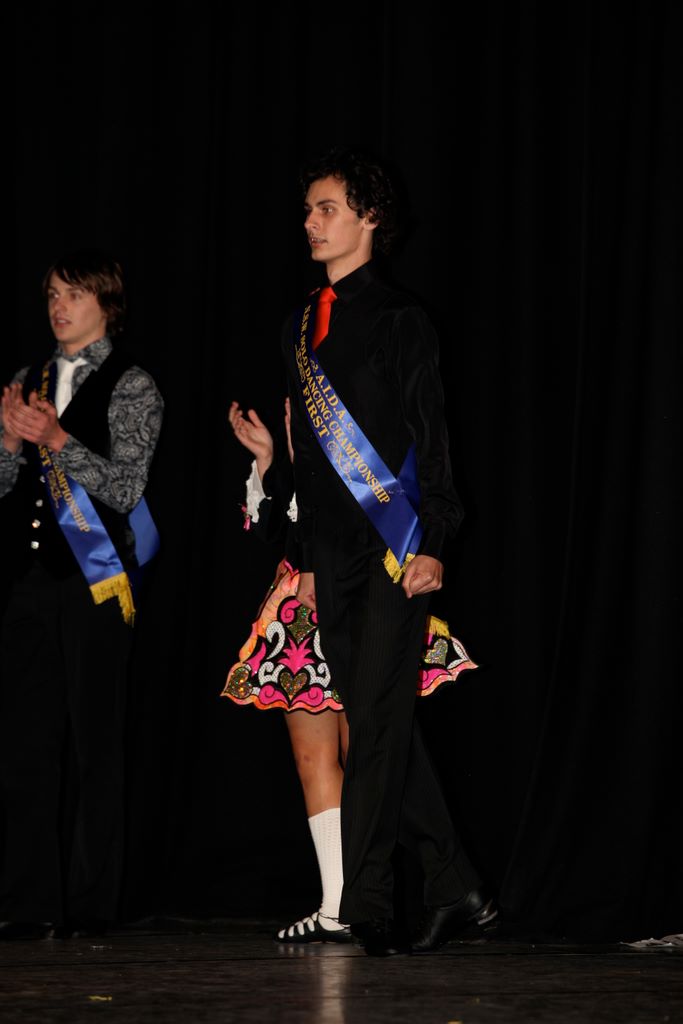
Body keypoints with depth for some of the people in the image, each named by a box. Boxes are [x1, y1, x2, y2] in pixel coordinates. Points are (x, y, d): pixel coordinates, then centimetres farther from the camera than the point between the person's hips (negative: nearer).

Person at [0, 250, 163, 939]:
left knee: (92, 740, -1)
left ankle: (89, 903, 4)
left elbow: (125, 487, -7)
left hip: (94, 578, -5)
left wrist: (57, 441, -15)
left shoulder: (131, 388, 1)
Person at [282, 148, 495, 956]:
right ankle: (457, 891, 14)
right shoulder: (302, 329, 16)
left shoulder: (398, 320, -2)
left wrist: (431, 543, -14)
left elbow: (429, 437, -6)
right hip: (334, 555, 7)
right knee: (380, 727, 6)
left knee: (377, 722, -9)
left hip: (393, 551, -7)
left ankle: (364, 906, -5)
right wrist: (306, 557, 17)